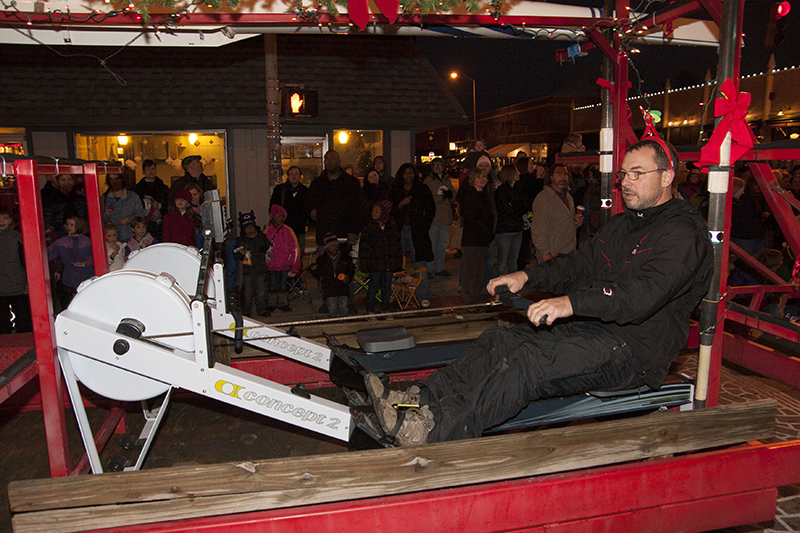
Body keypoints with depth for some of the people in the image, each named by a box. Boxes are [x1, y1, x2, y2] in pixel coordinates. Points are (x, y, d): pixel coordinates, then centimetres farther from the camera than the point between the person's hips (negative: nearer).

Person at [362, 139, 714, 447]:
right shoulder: (622, 224, 22)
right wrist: (527, 276, 5)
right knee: (501, 340, -9)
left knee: (529, 361, -29)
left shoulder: (683, 231, -9)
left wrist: (573, 302, -36)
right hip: (594, 328, 9)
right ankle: (423, 401, -17)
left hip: (635, 350, -8)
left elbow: (645, 294, -25)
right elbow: (579, 264, 22)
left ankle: (435, 432, -31)